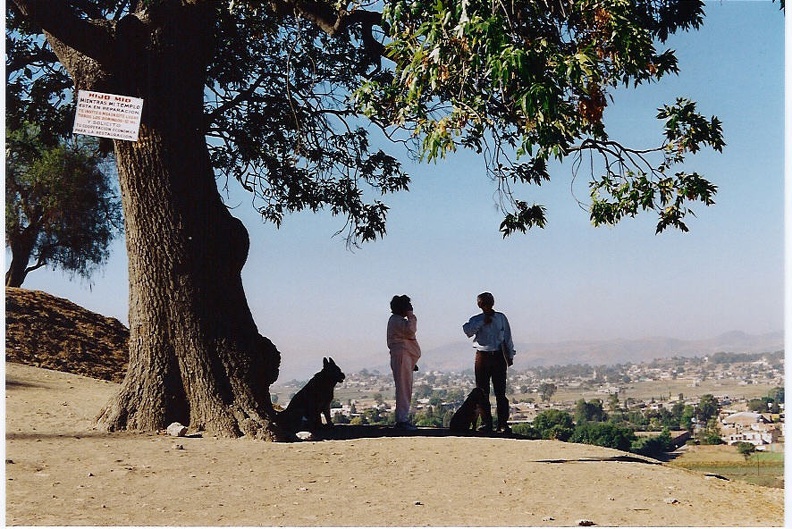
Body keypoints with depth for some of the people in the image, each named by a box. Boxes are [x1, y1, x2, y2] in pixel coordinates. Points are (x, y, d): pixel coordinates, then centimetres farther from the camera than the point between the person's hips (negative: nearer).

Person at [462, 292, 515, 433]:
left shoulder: (501, 318, 11)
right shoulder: (476, 319, 8)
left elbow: (507, 337, 14)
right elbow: (467, 330, -13)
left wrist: (510, 355, 12)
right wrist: (482, 322, -11)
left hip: (498, 357, 0)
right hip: (482, 357, 0)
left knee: (500, 392, -3)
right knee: (482, 392, 1)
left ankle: (503, 424, -1)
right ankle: (486, 423, 8)